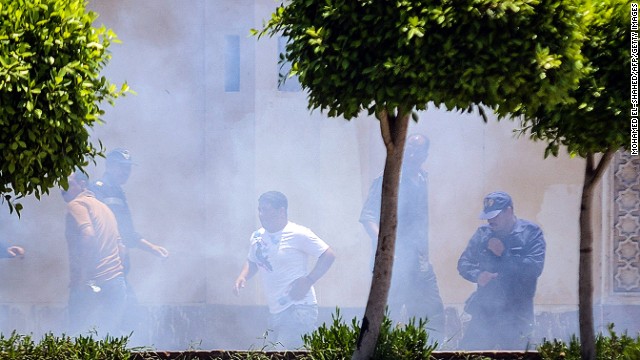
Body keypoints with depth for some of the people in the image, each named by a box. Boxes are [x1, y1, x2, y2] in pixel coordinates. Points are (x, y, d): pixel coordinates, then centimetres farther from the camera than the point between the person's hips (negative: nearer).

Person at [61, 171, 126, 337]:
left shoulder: (76, 204, -1)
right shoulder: (104, 207, 25)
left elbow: (87, 236, -19)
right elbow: (119, 246, 24)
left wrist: (82, 278, -18)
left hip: (93, 283, -8)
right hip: (117, 282, 8)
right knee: (110, 334, 13)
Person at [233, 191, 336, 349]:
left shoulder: (298, 234, -11)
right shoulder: (257, 237, 10)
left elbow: (328, 255, -11)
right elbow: (252, 261, 27)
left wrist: (308, 280, -19)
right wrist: (242, 277, 5)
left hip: (298, 308, -8)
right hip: (275, 312, 8)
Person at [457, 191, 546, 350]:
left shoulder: (531, 232, -4)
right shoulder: (483, 233, 9)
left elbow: (535, 267, -16)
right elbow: (463, 263, 9)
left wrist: (504, 253, -14)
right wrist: (477, 274, -13)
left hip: (516, 317, -4)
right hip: (484, 312, 4)